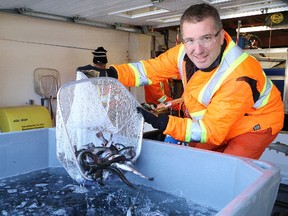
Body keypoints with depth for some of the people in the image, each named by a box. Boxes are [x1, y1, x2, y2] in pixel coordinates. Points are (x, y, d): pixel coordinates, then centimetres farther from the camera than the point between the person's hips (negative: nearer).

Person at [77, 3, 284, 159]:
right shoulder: (185, 52, -20)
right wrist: (108, 74, -28)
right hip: (212, 118, 6)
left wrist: (158, 121, -43)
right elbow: (149, 69, -12)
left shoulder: (240, 77, -37)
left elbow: (211, 131, -33)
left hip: (255, 122, -5)